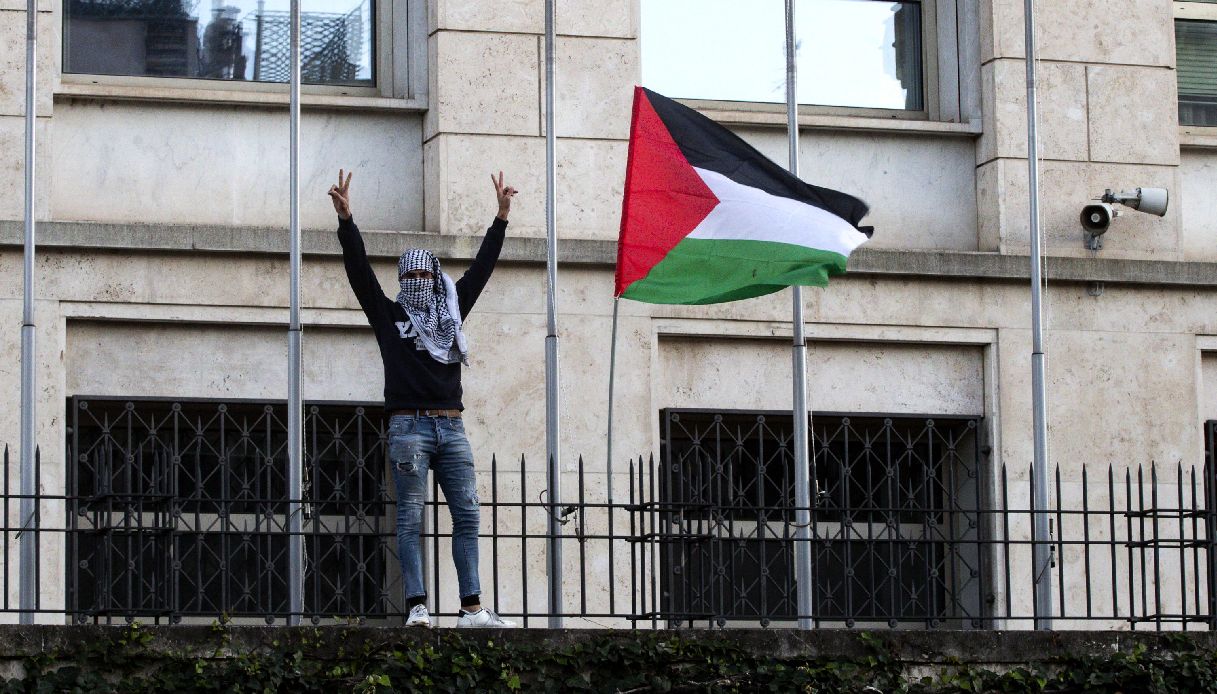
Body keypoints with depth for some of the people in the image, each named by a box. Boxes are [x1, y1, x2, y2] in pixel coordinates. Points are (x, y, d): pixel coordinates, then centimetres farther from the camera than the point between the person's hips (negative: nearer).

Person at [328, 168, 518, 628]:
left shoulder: (451, 312, 18)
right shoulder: (388, 315, 10)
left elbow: (481, 267, 21)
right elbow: (359, 269, 1)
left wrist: (501, 217, 19)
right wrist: (345, 218, -9)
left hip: (451, 427, 4)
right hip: (409, 427, -4)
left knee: (467, 515, -2)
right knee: (410, 519, -6)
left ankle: (472, 608, -3)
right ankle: (417, 607, -10)